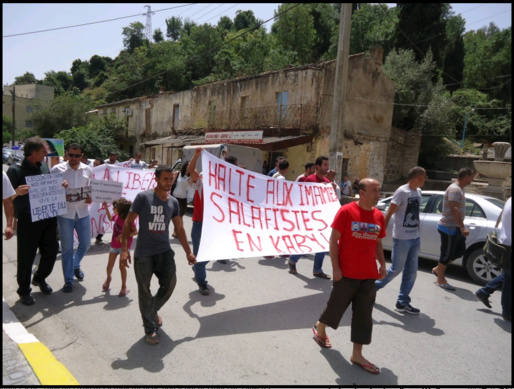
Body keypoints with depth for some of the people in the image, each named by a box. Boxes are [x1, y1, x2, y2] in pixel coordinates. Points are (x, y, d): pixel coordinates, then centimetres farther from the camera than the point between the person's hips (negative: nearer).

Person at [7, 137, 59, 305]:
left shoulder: (44, 167, 8)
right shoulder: (16, 170, -10)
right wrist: (17, 192, -32)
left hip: (48, 217, 5)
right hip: (28, 220, -5)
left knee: (51, 252, 13)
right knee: (26, 256, 6)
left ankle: (40, 278, 40)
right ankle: (24, 290, 25)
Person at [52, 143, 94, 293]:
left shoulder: (87, 170, 2)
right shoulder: (57, 169, -7)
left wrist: (91, 197, -10)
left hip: (83, 212, 3)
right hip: (65, 213, -3)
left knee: (85, 243, 11)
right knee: (67, 248, 6)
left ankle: (75, 265, 42)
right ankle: (68, 280, 20)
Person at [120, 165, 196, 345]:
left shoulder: (173, 202, 6)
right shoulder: (143, 197, -8)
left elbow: (179, 228, 12)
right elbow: (128, 223, -6)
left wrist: (188, 252, 14)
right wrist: (124, 249, -14)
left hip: (164, 251, 4)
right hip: (143, 254, -4)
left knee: (169, 284, 2)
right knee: (145, 291, 3)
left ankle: (153, 311, 33)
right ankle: (150, 329, 20)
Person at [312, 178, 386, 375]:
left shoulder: (379, 216, 4)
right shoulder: (346, 211, -12)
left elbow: (378, 243, 15)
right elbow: (333, 240, -11)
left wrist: (382, 264, 4)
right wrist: (335, 268, -14)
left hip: (369, 275, 5)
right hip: (347, 273, -5)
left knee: (363, 315, 10)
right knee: (336, 305, 12)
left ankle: (357, 355, 23)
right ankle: (320, 328, 42)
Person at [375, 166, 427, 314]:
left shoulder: (418, 192, 10)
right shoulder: (402, 191, -14)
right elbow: (388, 214, -16)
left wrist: (418, 233, 15)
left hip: (415, 238, 8)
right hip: (402, 238, -8)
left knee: (411, 271, 8)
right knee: (396, 269, 1)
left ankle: (403, 303, 18)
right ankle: (373, 287, 22)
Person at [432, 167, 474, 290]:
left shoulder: (459, 189, 14)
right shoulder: (454, 189, -17)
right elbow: (454, 209, -26)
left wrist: (461, 227, 21)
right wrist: (463, 227, -29)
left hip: (455, 227, 10)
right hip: (449, 227, -10)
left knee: (460, 250, 15)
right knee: (447, 253, -2)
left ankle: (438, 269, 25)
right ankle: (440, 280, 10)